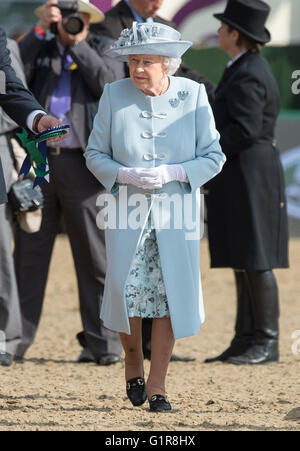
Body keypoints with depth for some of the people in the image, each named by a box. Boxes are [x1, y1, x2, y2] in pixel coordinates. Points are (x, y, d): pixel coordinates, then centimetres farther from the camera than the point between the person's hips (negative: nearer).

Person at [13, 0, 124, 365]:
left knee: (94, 258, -1)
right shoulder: (39, 51, 16)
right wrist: (40, 30, -4)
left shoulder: (101, 52, 13)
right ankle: (16, 339, 8)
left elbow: (110, 85, -6)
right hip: (38, 160, 2)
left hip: (82, 165, -1)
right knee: (29, 255, 4)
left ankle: (102, 343, 3)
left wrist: (77, 44, -4)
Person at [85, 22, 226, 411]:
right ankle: (133, 359, 20)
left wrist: (170, 173, -15)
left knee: (171, 294, -4)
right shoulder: (114, 95, -1)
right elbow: (95, 154, 5)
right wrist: (127, 175, -14)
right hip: (128, 209, 0)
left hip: (176, 210, 0)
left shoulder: (193, 95, -2)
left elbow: (213, 157, 0)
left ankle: (157, 384, 7)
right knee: (126, 290, -10)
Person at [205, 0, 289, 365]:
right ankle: (246, 340, 14)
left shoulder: (248, 76, -16)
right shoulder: (246, 69, 17)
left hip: (251, 177, -11)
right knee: (242, 263, 11)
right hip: (238, 179, 11)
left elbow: (244, 130, -22)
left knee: (256, 262, -8)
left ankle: (266, 343, -5)